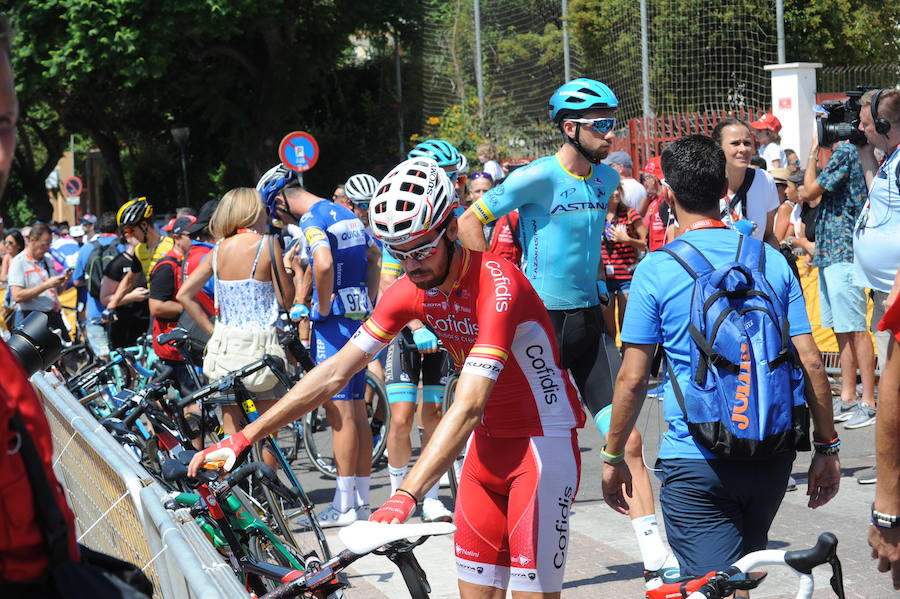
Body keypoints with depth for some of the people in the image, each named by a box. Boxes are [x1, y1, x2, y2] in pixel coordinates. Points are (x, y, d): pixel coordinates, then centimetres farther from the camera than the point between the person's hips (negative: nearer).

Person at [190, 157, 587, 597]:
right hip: (488, 442, 7)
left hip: (543, 442, -7)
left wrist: (403, 499, -43)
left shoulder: (496, 285, -26)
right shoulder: (411, 289, -4)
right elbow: (335, 372, -2)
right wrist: (242, 439, -7)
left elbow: (467, 408, -35)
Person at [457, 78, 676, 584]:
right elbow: (469, 223, -11)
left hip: (589, 319, 5)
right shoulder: (539, 177, -13)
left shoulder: (606, 177, 8)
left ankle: (657, 558, -1)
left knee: (628, 441, -2)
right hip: (541, 320, -5)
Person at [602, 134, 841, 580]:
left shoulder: (656, 270, -8)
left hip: (696, 460, -4)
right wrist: (827, 447, 9)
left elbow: (632, 379, -8)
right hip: (772, 457, 4)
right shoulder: (773, 261, 3)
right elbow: (811, 363, 0)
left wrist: (613, 457, 4)